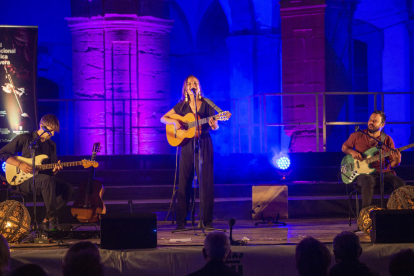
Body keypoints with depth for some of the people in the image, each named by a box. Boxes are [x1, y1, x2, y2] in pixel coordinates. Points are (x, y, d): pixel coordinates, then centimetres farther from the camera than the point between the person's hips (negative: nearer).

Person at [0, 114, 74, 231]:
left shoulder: (51, 145, 16)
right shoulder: (24, 139, -1)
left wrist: (54, 170, -7)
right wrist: (20, 164, -15)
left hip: (42, 181, 6)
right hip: (23, 180, -6)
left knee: (68, 188, -18)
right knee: (47, 180, -37)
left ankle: (46, 220, -16)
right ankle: (52, 217, -32)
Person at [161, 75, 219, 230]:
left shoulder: (207, 104, 5)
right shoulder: (182, 106, 8)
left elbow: (215, 126, 5)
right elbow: (163, 118, 12)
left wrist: (213, 125, -18)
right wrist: (174, 122, -8)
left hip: (204, 144, -1)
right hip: (187, 145, 1)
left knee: (206, 182, -4)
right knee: (184, 182, -2)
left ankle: (207, 221, 0)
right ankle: (181, 221, 1)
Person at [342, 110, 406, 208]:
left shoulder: (387, 140, 6)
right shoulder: (357, 136, 5)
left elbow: (392, 164, 9)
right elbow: (344, 147, 19)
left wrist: (396, 161, -16)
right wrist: (351, 152, -4)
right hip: (364, 173, -2)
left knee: (400, 183, -26)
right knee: (368, 182, -38)